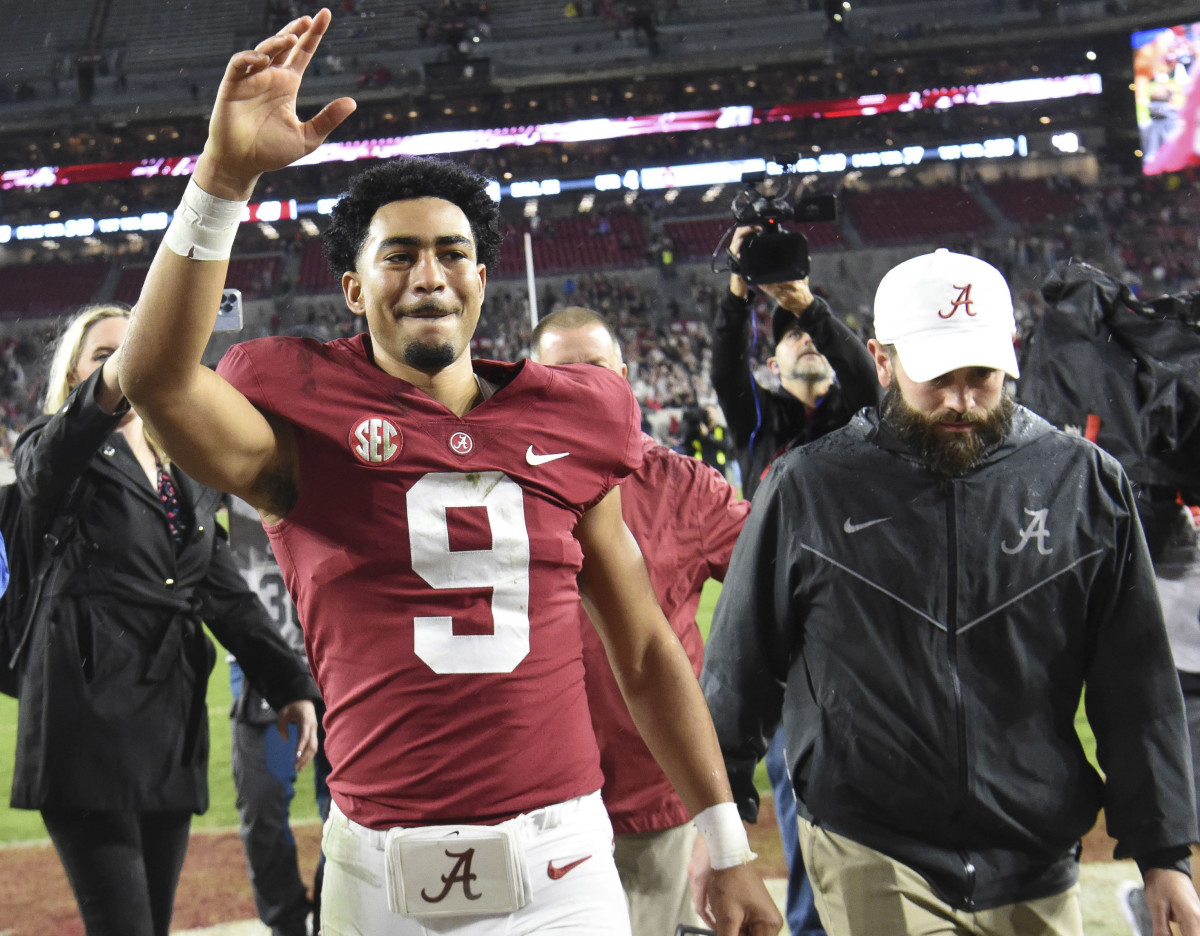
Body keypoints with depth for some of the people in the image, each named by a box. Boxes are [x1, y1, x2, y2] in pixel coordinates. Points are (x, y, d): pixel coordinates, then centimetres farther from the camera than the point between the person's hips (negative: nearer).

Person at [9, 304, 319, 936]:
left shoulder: (187, 475, 23)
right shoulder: (57, 451, 4)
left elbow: (226, 593, 21)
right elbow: (43, 476, -22)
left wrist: (291, 685, 10)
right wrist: (109, 387, -40)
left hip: (171, 712, 6)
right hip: (88, 711, -6)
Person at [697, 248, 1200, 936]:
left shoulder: (1086, 483, 3)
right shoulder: (809, 489, 1)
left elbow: (1138, 689, 6)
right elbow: (740, 672, 10)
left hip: (1039, 877, 2)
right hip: (873, 866, -2)